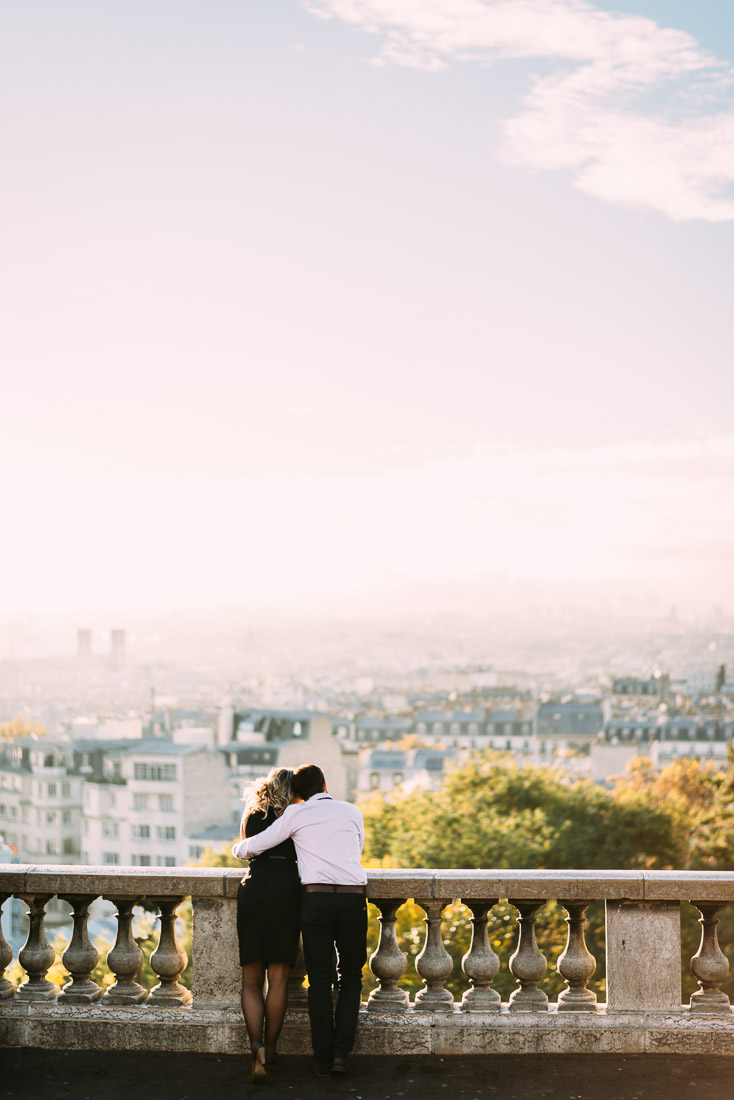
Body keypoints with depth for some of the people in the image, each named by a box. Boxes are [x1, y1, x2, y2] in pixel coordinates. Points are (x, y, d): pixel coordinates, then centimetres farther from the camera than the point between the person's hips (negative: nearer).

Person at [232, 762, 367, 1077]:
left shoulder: (296, 813, 9)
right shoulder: (352, 812, 16)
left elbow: (253, 846, 7)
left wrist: (239, 849, 31)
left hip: (316, 897, -1)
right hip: (353, 896, 1)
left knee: (319, 981, 7)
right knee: (350, 977, 14)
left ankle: (323, 1059, 6)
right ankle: (341, 1053, 2)